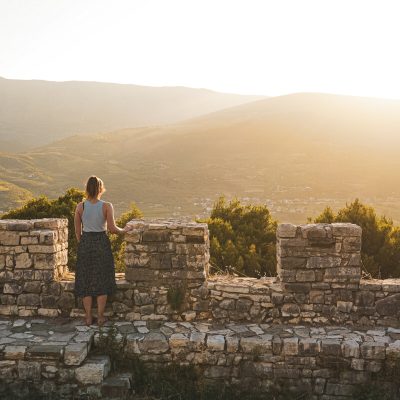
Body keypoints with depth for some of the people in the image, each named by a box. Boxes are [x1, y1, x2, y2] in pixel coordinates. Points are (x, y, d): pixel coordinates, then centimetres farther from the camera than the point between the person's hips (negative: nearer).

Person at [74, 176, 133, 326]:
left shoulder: (80, 207, -5)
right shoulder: (107, 206, -11)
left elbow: (77, 231, 1)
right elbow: (112, 229, -13)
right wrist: (124, 230, 6)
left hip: (85, 243, 2)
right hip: (102, 243, -1)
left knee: (86, 280, 12)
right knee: (102, 280, 11)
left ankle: (88, 317, 17)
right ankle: (100, 316, 15)